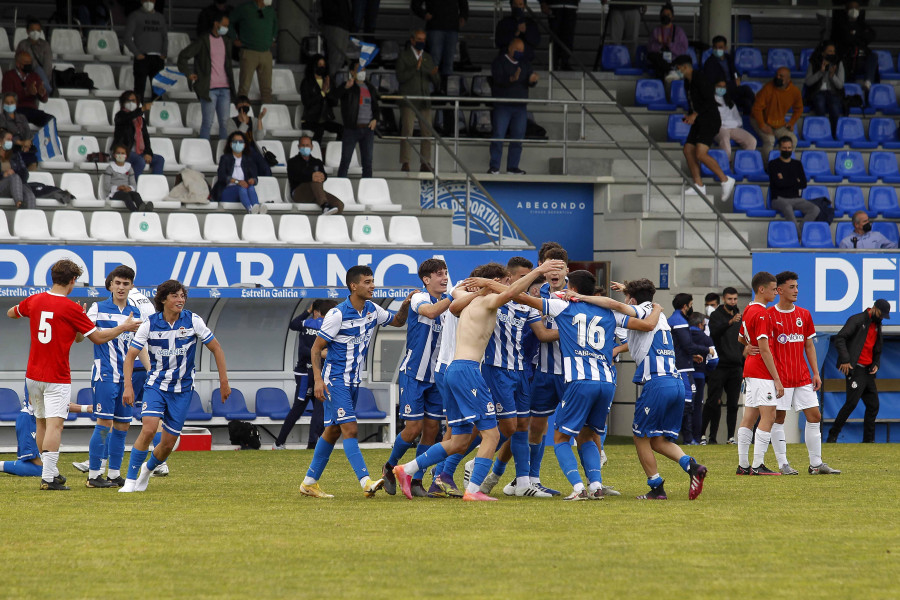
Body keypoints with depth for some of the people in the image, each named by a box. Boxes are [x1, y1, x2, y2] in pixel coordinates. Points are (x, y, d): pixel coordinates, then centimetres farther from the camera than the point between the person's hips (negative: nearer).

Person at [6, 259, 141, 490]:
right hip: (57, 376, -6)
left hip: (33, 374, 6)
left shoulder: (34, 301, 3)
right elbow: (98, 337, -6)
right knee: (54, 425, -10)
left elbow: (10, 313, 25)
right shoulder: (71, 308, -13)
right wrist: (124, 327, 7)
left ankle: (51, 473, 26)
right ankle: (48, 477, -19)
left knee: (42, 423, 16)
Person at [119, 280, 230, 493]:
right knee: (148, 429, -23)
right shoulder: (150, 324, -8)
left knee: (168, 443, 0)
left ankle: (148, 469, 32)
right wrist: (128, 386, -17)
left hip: (182, 389, 1)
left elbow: (216, 348, 2)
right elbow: (130, 355, -5)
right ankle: (130, 480, -14)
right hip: (156, 385, -1)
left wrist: (224, 382, 0)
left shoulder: (192, 321, -7)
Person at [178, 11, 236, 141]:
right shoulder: (203, 41, -4)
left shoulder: (226, 42, 15)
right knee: (208, 122, -4)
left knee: (224, 121, 5)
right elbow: (183, 56, -4)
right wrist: (188, 74, -5)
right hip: (209, 88, -6)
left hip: (224, 88, 6)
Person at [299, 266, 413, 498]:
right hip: (336, 380, -8)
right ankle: (366, 482, -26)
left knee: (333, 431, 12)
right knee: (350, 430, -16)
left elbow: (397, 321, 21)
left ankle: (310, 482, 21)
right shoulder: (338, 314, -16)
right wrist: (318, 379, -21)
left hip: (353, 381, 8)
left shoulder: (372, 310, 4)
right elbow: (316, 348, -11)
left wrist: (405, 305, -1)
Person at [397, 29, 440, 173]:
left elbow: (437, 83, 16)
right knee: (407, 131, -10)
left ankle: (424, 163, 1)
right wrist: (415, 68, -18)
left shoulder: (428, 58, 17)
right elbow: (400, 77, -7)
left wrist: (434, 75, -7)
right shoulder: (404, 56, 5)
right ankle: (405, 163, -10)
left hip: (424, 102, 4)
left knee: (427, 132, -2)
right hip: (408, 100, -4)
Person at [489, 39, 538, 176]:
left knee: (518, 137, 2)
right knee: (498, 136, -8)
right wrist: (512, 79, -37)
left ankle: (513, 167, 8)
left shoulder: (524, 64, 15)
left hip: (520, 107, 5)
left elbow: (530, 83, 7)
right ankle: (494, 167, -4)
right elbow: (498, 78, -18)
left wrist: (532, 80, -18)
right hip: (502, 106, -5)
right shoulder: (499, 62, -1)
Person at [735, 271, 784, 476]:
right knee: (768, 416, -9)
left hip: (750, 368, 10)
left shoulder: (748, 310, 13)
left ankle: (743, 465, 11)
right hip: (763, 372, -10)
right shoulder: (761, 313, -15)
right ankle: (757, 466, -12)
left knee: (749, 417, 9)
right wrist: (777, 379, -17)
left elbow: (742, 339, 28)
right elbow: (764, 349, -19)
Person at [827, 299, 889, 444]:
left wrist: (876, 364, 11)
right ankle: (832, 436, -10)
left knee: (873, 405, 5)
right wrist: (845, 360, -23)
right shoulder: (857, 320, -6)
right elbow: (840, 338, -15)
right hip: (855, 369, -8)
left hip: (868, 371, 8)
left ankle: (868, 440, 12)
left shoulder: (877, 325, 19)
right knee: (852, 402, -16)